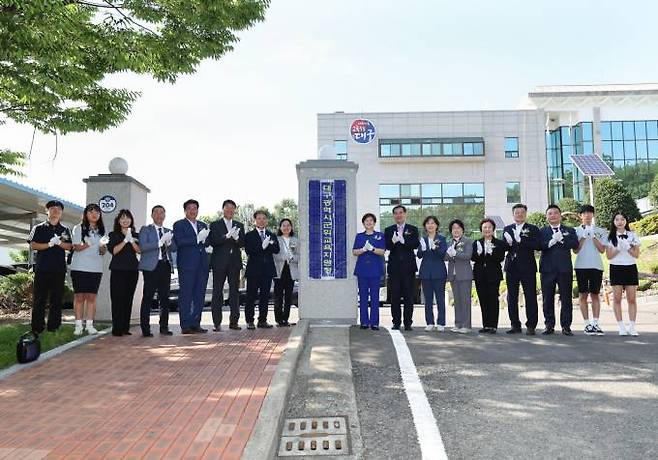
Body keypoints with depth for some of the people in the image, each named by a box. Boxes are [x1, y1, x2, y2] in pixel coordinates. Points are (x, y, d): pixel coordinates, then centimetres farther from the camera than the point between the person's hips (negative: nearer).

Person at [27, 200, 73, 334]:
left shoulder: (65, 230, 14)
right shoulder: (38, 228, 8)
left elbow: (69, 246, 4)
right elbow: (33, 245, -1)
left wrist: (59, 242, -14)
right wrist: (49, 244, -14)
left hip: (59, 269, 2)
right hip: (42, 269, -2)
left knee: (57, 299, 3)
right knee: (39, 299, 0)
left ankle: (54, 327, 9)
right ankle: (37, 328, 5)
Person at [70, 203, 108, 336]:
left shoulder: (101, 230, 14)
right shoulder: (78, 228, 4)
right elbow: (77, 247, -5)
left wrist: (103, 248, -11)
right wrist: (90, 243, -23)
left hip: (96, 268, 3)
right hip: (79, 267, -3)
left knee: (92, 296, 1)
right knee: (79, 296, -1)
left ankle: (89, 324, 4)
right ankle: (78, 325, 2)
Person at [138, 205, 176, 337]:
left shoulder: (168, 231, 20)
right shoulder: (145, 229, 6)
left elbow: (174, 249, 11)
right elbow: (142, 246, -9)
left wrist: (169, 241, -8)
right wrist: (160, 243, -15)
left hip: (166, 266, 5)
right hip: (151, 266, -5)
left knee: (165, 297, 6)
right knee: (148, 297, -6)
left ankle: (164, 327, 14)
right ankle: (145, 328, -2)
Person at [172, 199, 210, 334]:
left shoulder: (203, 225, 19)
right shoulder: (179, 225, 2)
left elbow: (207, 243, 14)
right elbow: (179, 242, -12)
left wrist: (204, 238, -7)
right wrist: (197, 239, -17)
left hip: (202, 265, 6)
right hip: (187, 265, -6)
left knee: (200, 296, 6)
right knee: (185, 295, -2)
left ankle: (195, 324, 14)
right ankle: (185, 326, 2)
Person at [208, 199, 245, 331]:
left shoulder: (239, 225, 16)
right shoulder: (215, 225, 4)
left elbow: (243, 243, 7)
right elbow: (212, 241, -8)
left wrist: (236, 238, -13)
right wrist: (226, 236, -20)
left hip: (235, 262, 3)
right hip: (219, 262, -3)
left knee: (235, 292, 4)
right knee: (217, 292, -1)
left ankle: (234, 321, 10)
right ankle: (217, 323, 4)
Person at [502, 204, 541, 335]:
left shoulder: (533, 229, 3)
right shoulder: (507, 229, 14)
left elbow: (538, 245, -12)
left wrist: (520, 242, -19)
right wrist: (507, 243, -15)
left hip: (527, 267, -4)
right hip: (511, 267, 4)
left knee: (530, 297, -1)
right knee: (511, 297, 7)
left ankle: (531, 326, 6)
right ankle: (515, 325, 16)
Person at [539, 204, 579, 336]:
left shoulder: (569, 230, 14)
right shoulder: (542, 231, 12)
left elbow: (575, 244, -4)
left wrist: (561, 239, -11)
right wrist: (551, 242, -19)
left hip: (565, 269, 0)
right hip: (547, 269, 0)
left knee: (566, 299, 1)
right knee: (547, 299, 2)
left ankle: (566, 326, 7)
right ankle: (549, 326, 10)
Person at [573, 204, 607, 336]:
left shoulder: (600, 231, 9)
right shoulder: (576, 230, 5)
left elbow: (602, 250, 1)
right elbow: (575, 250, 0)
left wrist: (593, 236, -8)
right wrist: (583, 237, -9)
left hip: (596, 266, 1)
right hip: (581, 266, -1)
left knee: (595, 294, 3)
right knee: (583, 295, 0)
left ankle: (595, 323, 3)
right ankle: (587, 324, 4)